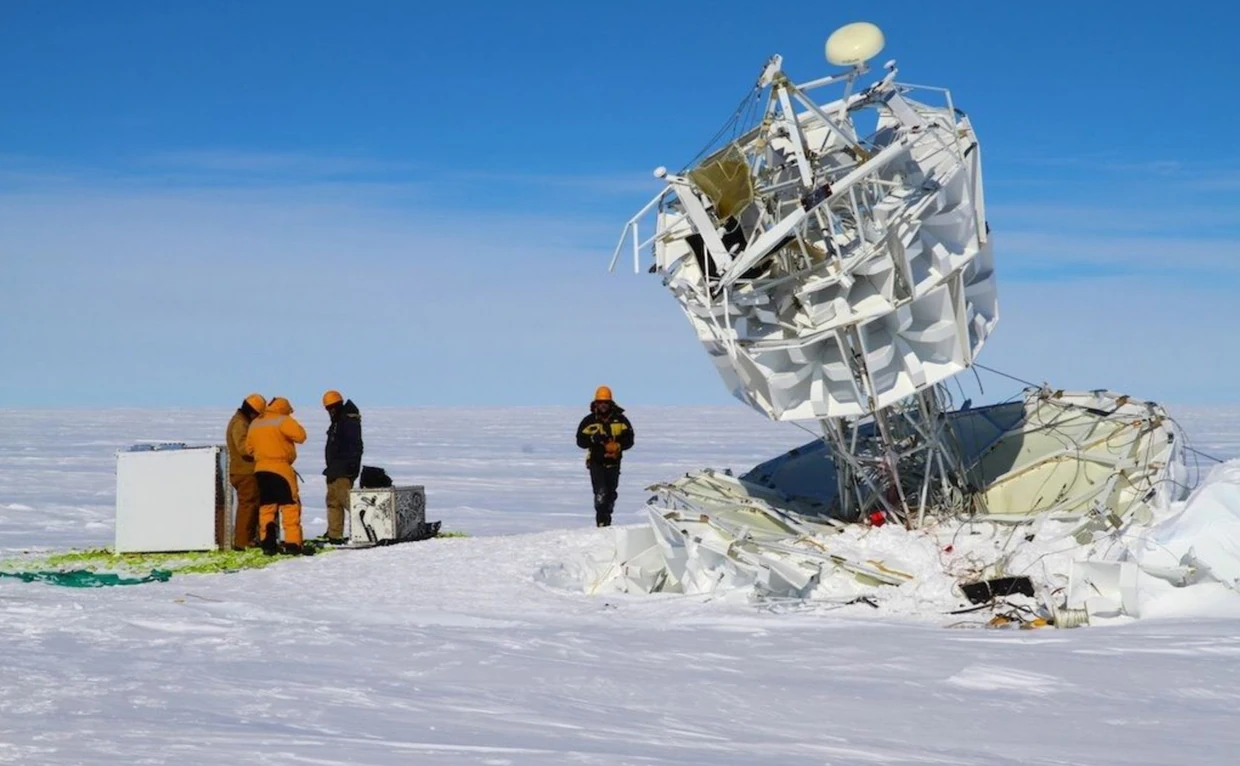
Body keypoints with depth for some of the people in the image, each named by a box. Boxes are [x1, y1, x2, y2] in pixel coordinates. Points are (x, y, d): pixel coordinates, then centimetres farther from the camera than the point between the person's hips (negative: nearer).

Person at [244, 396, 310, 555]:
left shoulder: (255, 424, 16)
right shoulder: (283, 421, -6)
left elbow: (249, 448, 18)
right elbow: (300, 436, -15)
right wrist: (295, 426, 3)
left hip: (260, 470, 7)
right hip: (280, 468, -7)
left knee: (266, 507, 9)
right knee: (291, 506, -4)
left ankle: (267, 543, 3)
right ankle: (293, 543, -11)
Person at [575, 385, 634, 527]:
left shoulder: (620, 420, 3)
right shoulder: (589, 421, 1)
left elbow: (629, 439, 3)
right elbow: (580, 441, 1)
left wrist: (618, 445, -17)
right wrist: (593, 438, -18)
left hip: (613, 462, 2)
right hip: (596, 462, -2)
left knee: (611, 493, 11)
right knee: (601, 492, -16)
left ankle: (607, 519, 24)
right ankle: (601, 521, -18)